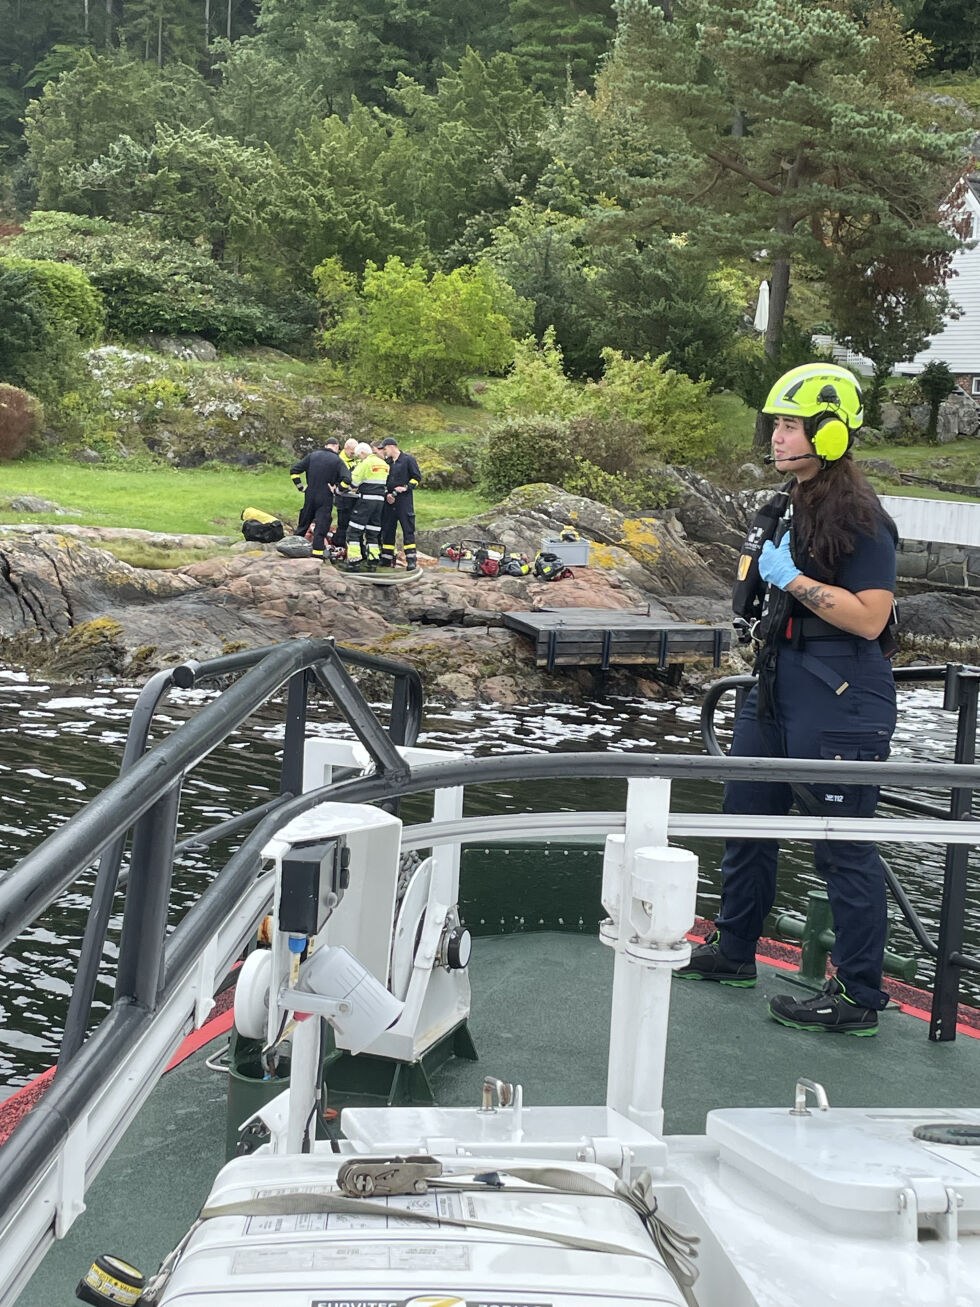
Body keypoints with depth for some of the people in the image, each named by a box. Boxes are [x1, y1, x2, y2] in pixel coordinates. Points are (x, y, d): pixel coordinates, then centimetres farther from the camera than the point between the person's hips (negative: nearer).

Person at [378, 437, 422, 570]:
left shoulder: (408, 459, -2)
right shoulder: (386, 462, 13)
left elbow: (417, 478, -1)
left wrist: (406, 487, -12)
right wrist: (387, 494, 3)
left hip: (405, 500, -5)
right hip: (389, 500, 5)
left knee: (408, 530, -7)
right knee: (387, 530, 7)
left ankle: (411, 560, -6)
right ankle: (387, 559, 14)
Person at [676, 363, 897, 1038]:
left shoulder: (861, 518, -15)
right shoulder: (794, 506, 14)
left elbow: (868, 619, -22)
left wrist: (792, 580, -19)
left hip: (841, 702, -10)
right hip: (780, 689, 10)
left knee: (843, 844, -2)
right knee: (747, 817, 17)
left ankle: (859, 1000, 11)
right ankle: (734, 953, 34)